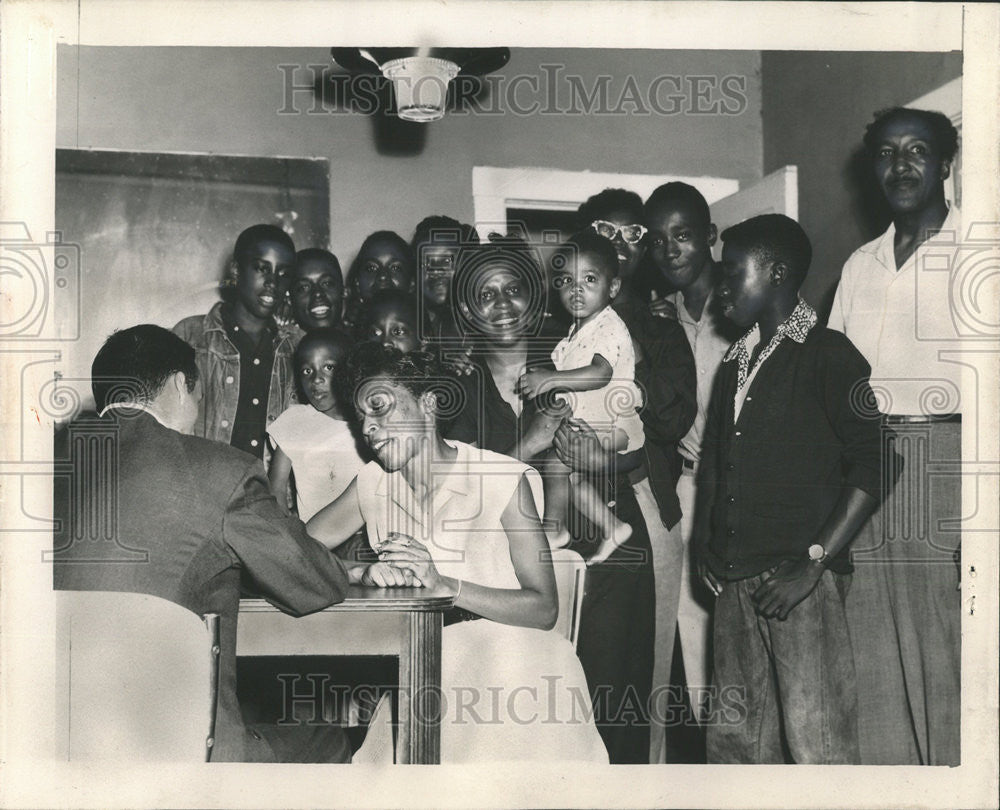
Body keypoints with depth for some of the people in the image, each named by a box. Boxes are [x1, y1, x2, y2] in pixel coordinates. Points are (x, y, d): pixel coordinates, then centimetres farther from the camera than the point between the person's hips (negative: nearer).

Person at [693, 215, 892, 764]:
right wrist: (704, 542, 10)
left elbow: (874, 464, -10)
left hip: (804, 579, -7)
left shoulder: (827, 356, -3)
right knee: (734, 733, 10)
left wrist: (814, 562, -15)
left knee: (815, 737, -6)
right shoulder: (735, 364, 19)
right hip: (735, 578, 7)